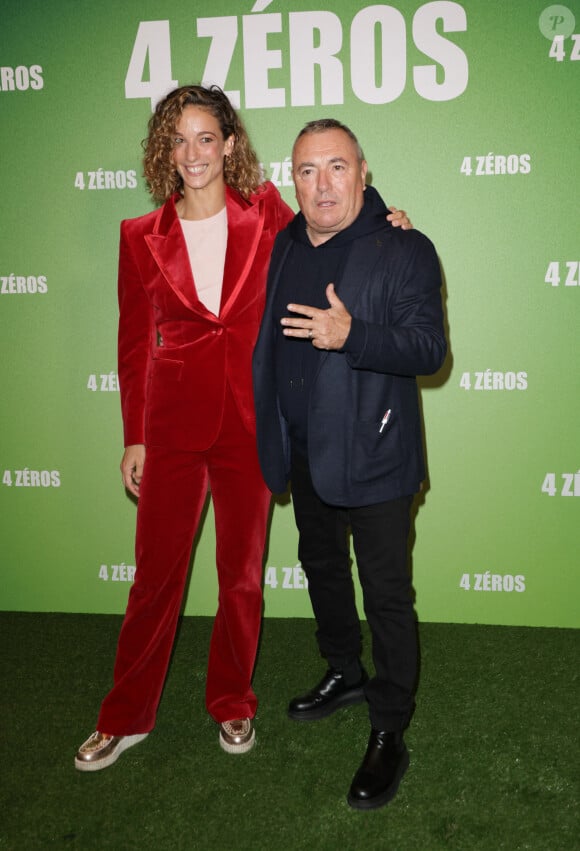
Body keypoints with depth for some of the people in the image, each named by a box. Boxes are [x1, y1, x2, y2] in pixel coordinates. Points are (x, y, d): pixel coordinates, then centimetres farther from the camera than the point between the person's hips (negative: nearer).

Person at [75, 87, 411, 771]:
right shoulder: (142, 236, 1)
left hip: (249, 420, 0)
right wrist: (134, 438, 5)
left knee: (242, 572, 12)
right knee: (156, 571, 8)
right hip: (173, 420, 0)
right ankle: (126, 716, 27)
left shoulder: (266, 213, 0)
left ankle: (233, 704, 33)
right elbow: (135, 342, 5)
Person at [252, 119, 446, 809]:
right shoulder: (283, 246, 7)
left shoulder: (404, 250, -11)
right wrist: (271, 437, 12)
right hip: (305, 451, 7)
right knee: (322, 568, 22)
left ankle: (389, 733, 17)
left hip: (373, 454, -6)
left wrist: (350, 334, -33)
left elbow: (428, 348, -18)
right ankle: (344, 673, 45)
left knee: (386, 593, 1)